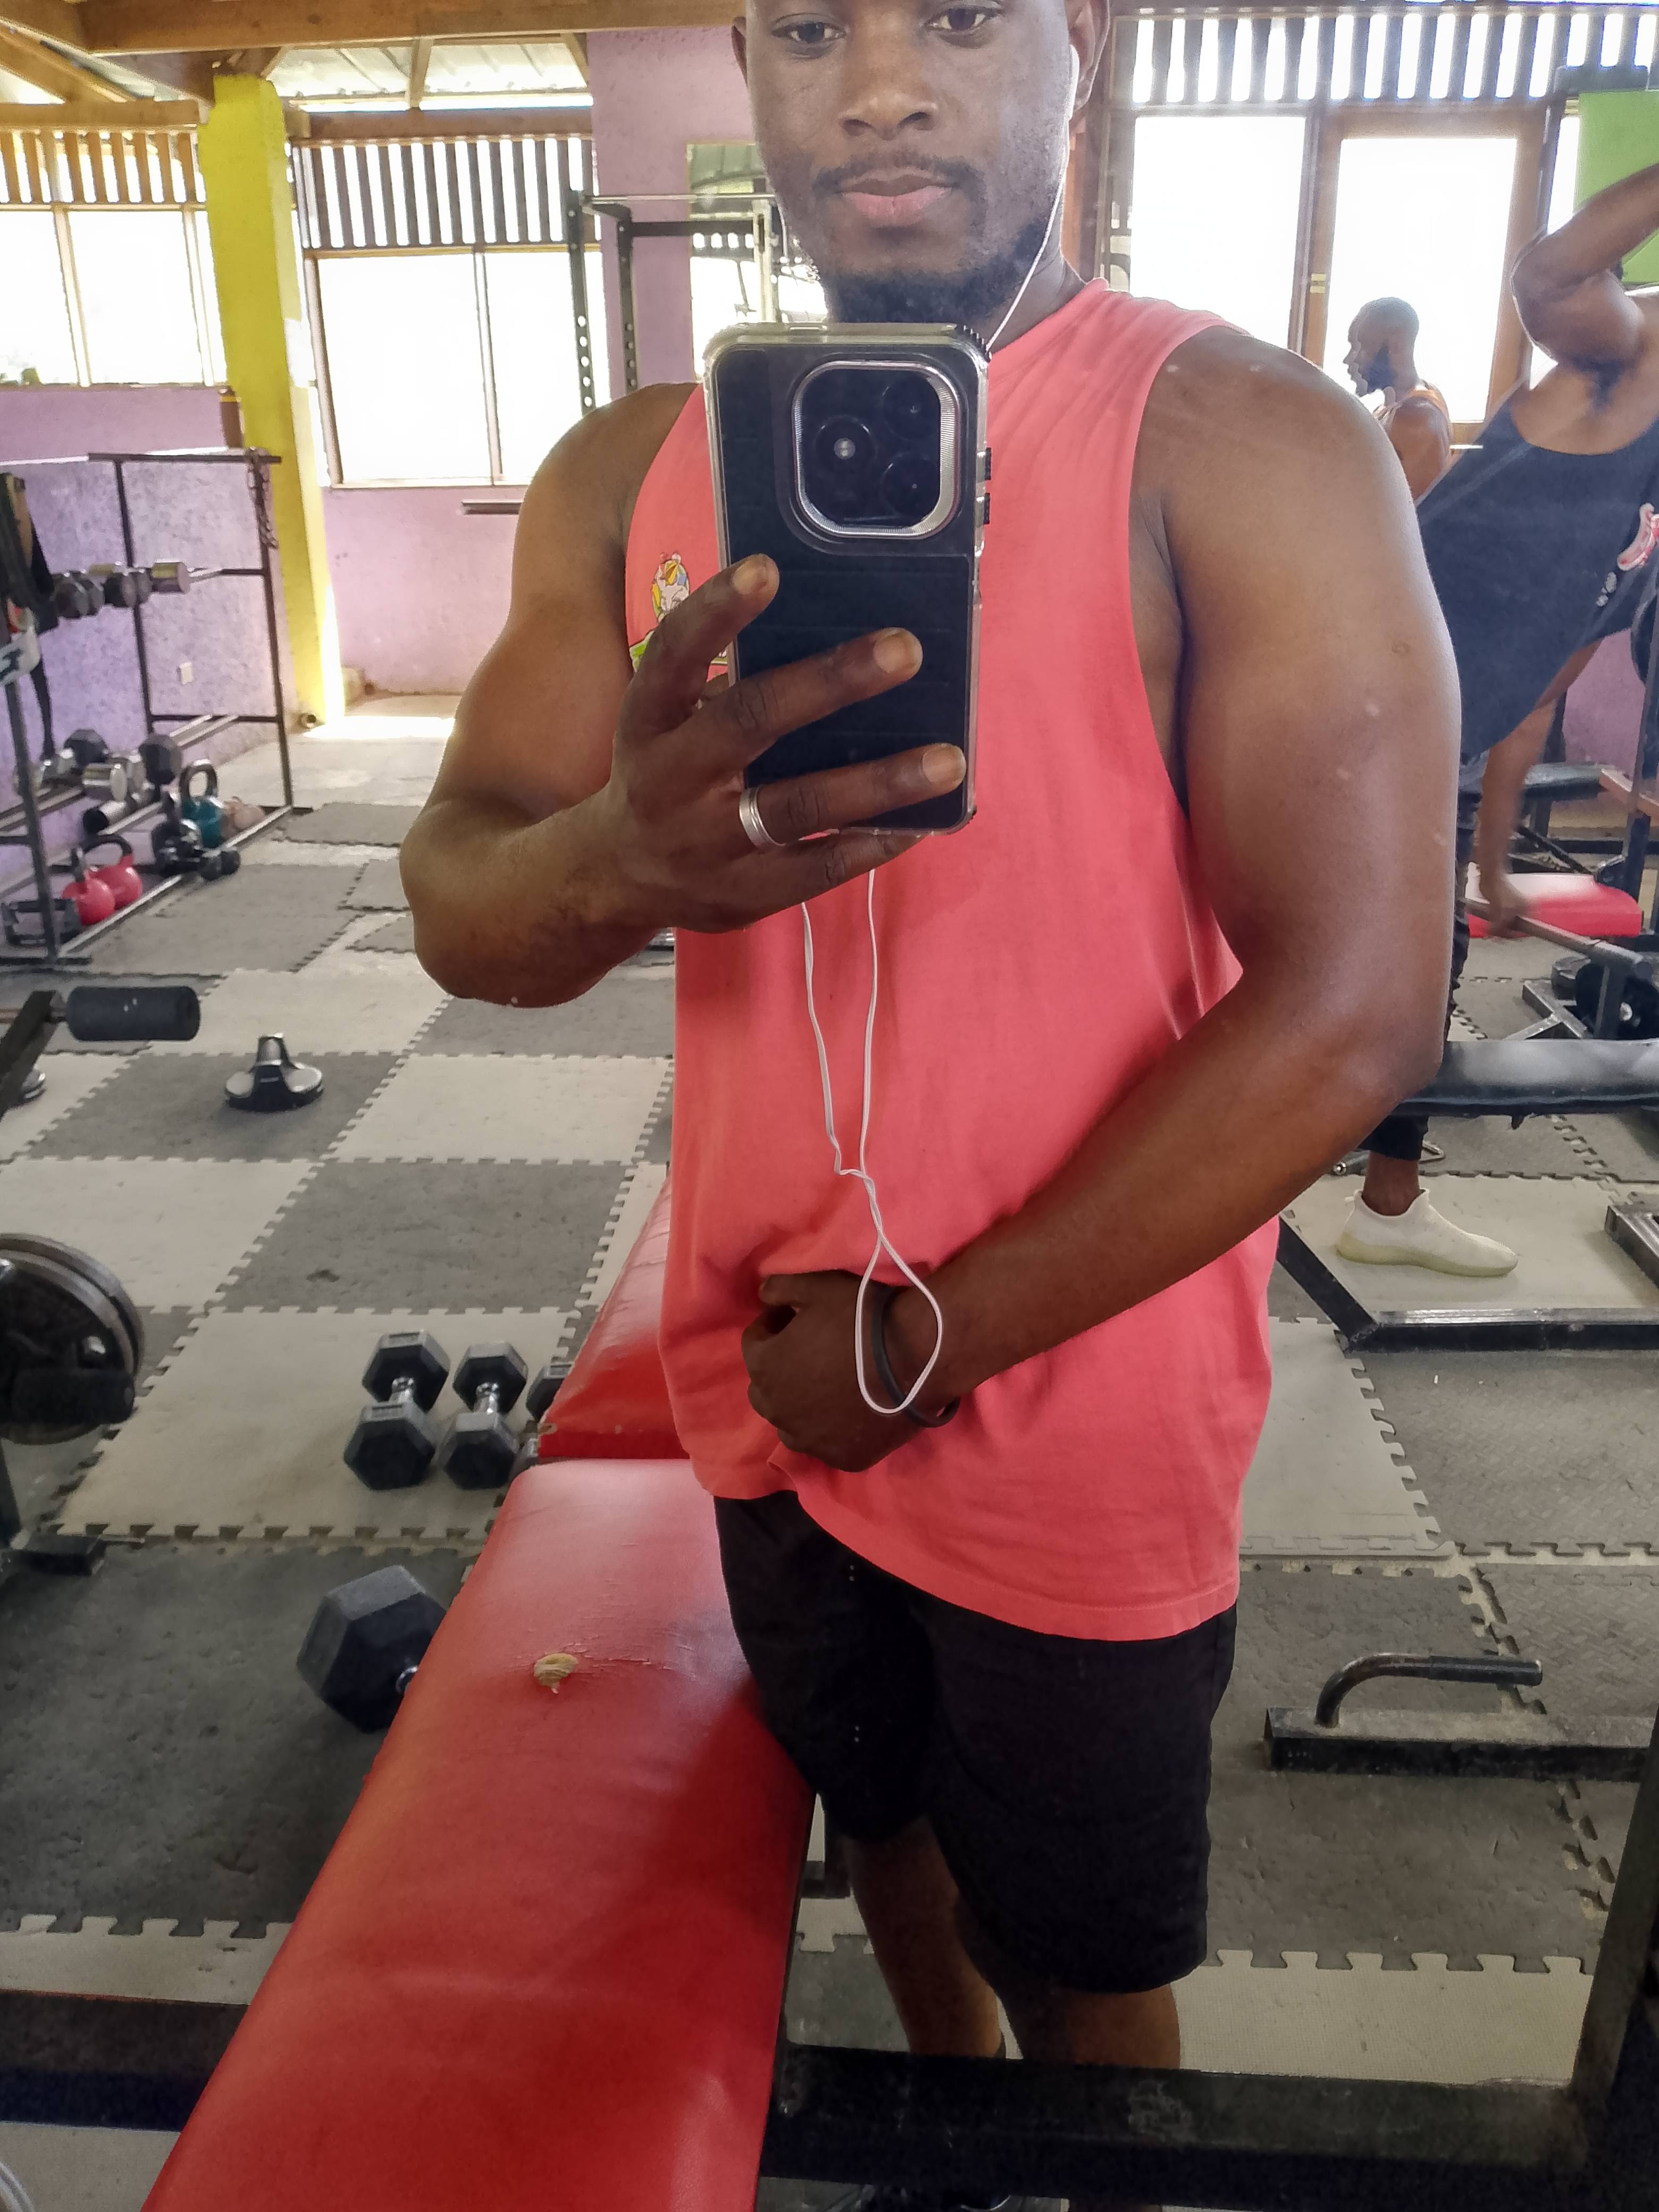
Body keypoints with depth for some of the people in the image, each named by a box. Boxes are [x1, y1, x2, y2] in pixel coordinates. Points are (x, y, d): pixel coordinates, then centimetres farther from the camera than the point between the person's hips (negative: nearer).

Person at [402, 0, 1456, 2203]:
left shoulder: (1244, 444, -14)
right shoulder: (631, 474, 0)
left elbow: (1354, 1005, -20)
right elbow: (459, 907, -7)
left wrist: (926, 1344, -15)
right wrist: (624, 856, -32)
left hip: (1078, 1429, -4)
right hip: (769, 1392, 5)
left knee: (1086, 1961, 19)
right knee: (888, 1817, 29)